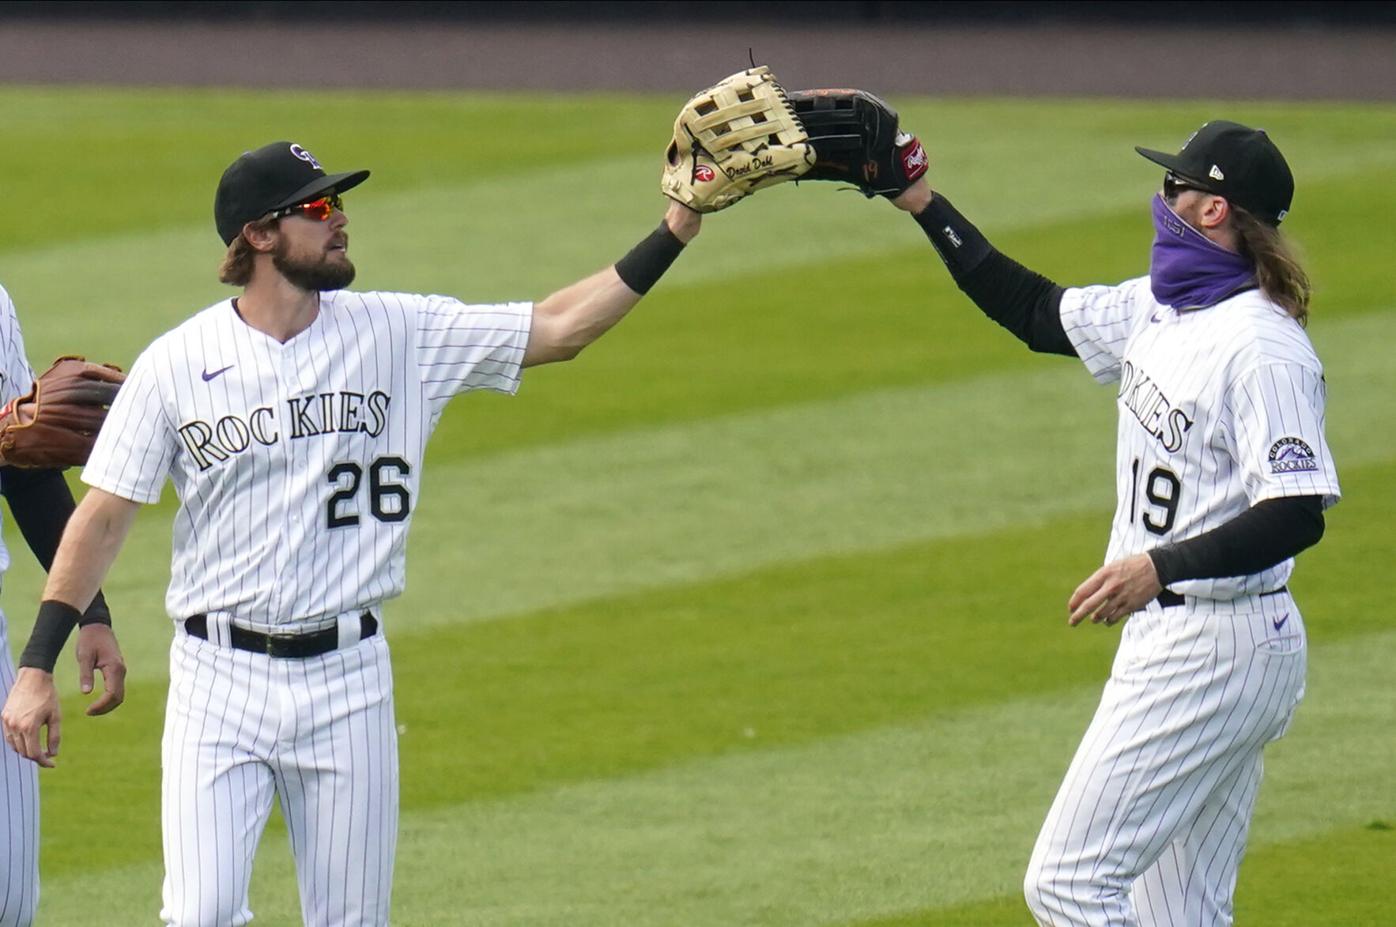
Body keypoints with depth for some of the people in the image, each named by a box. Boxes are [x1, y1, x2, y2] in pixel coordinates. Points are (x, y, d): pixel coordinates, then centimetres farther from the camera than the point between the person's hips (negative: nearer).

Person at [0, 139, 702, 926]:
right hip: (217, 681, -2)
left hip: (348, 680, 2)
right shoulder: (177, 364, -2)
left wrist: (674, 234, -10)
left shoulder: (398, 336, 3)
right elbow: (104, 516, 0)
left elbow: (559, 329, 0)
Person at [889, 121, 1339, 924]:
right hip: (1167, 639, 10)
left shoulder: (1264, 349, -19)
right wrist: (923, 204, 22)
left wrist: (1163, 568, -35)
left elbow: (1298, 513, -25)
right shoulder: (1157, 311, 10)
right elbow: (1033, 311, 24)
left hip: (1218, 651, -10)